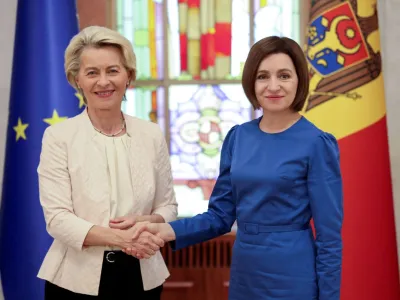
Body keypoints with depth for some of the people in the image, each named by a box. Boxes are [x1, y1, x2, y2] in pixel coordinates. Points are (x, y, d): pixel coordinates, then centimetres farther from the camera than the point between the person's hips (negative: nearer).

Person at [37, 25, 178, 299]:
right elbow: (57, 218, -12)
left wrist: (146, 222, -15)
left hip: (142, 277, 3)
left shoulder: (152, 135, 2)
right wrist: (121, 238, -25)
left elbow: (168, 207, 7)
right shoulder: (58, 137, -6)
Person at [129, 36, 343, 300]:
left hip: (294, 278, -5)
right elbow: (220, 215, 5)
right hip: (244, 275, 5)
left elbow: (329, 234, -10)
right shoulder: (237, 138, 2)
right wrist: (167, 230, -10)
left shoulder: (317, 143, -12)